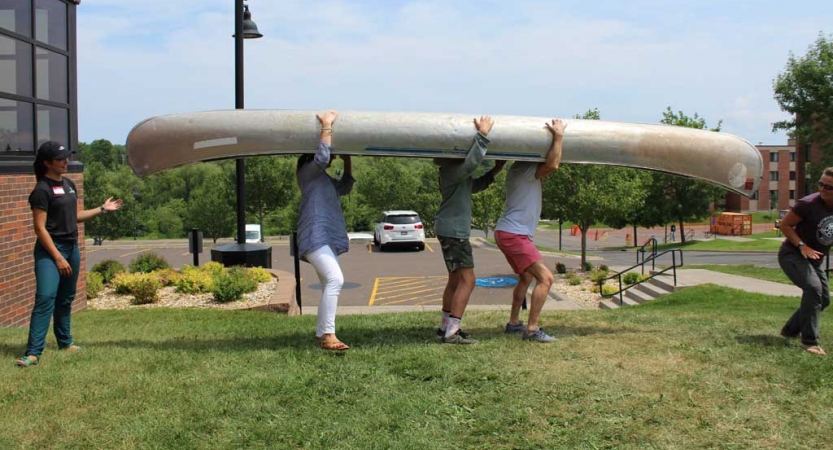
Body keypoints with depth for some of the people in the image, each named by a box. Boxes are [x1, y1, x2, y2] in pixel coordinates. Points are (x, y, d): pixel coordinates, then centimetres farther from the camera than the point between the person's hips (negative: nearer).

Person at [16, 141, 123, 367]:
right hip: (50, 249, -8)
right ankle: (33, 352, -18)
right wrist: (57, 257, -18)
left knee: (66, 299, 16)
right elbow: (40, 227, -15)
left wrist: (102, 209, 17)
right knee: (45, 298, -16)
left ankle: (65, 342, 30)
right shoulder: (42, 190, -13)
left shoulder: (69, 184, 11)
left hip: (72, 247, 8)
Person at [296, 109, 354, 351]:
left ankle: (321, 334, 17)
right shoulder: (308, 171, -2)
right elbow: (321, 157, -22)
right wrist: (326, 126, -16)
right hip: (315, 236, -10)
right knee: (335, 279, -24)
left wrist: (347, 161, 27)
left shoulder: (324, 178, 26)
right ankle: (328, 334, -28)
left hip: (328, 238, 10)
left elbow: (344, 188, 36)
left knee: (330, 285, 11)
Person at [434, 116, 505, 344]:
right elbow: (471, 162, -37)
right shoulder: (453, 169, -16)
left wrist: (494, 173, 20)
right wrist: (482, 135, -31)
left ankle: (445, 327, 24)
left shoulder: (453, 169, 16)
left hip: (452, 229, 11)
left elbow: (472, 186, 30)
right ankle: (451, 333, -12)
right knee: (467, 280, -11)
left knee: (455, 279, 17)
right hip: (453, 229, -11)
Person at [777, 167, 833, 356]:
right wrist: (802, 246, -24)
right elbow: (785, 225, -14)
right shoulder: (808, 204, -23)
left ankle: (790, 330, 29)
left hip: (815, 258, 8)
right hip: (792, 254, -8)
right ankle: (809, 341, -24)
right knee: (813, 287, -28)